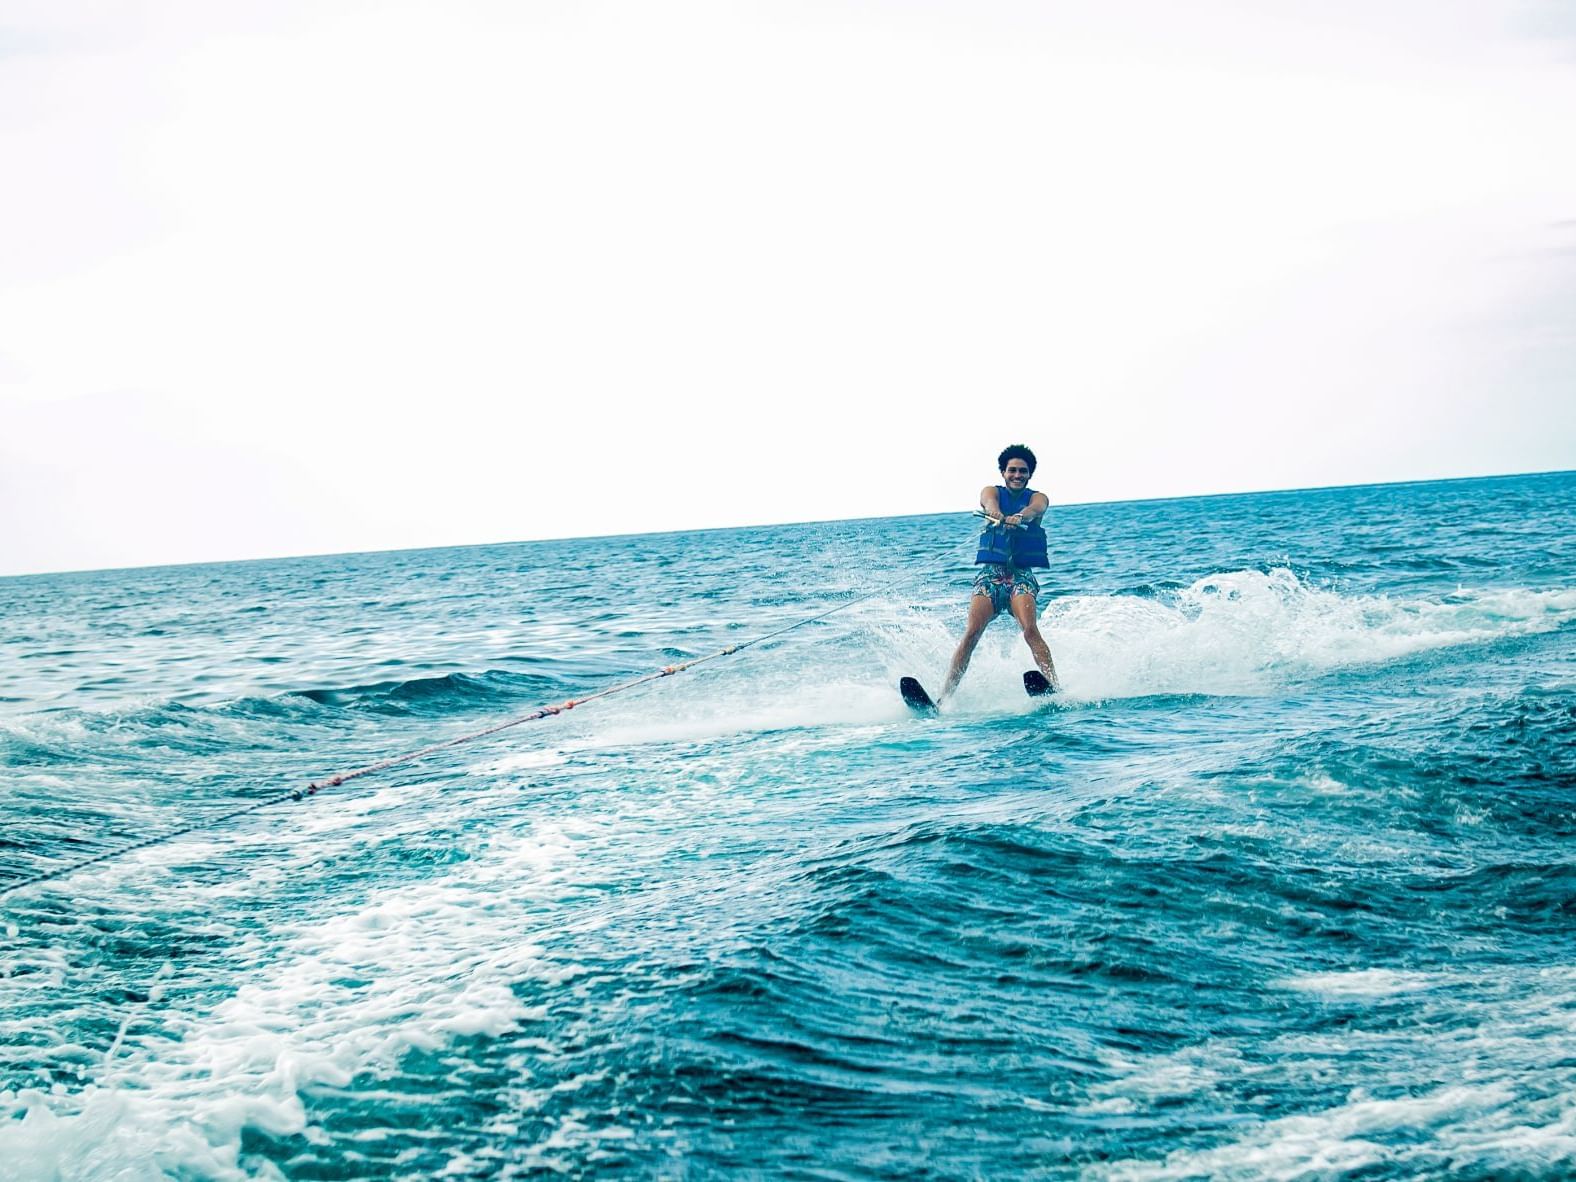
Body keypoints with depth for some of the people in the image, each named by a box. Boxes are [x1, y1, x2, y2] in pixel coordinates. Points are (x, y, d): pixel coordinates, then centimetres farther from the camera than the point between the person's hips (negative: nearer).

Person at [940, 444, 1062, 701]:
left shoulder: (1037, 497, 10)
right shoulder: (991, 491, 12)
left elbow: (1034, 509, -15)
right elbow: (990, 503, -14)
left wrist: (1019, 517, -41)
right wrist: (998, 516, -40)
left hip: (1022, 574, -1)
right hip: (991, 573, 1)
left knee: (1030, 629, -25)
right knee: (971, 633, -17)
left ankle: (1055, 687, -37)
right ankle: (944, 696, -23)